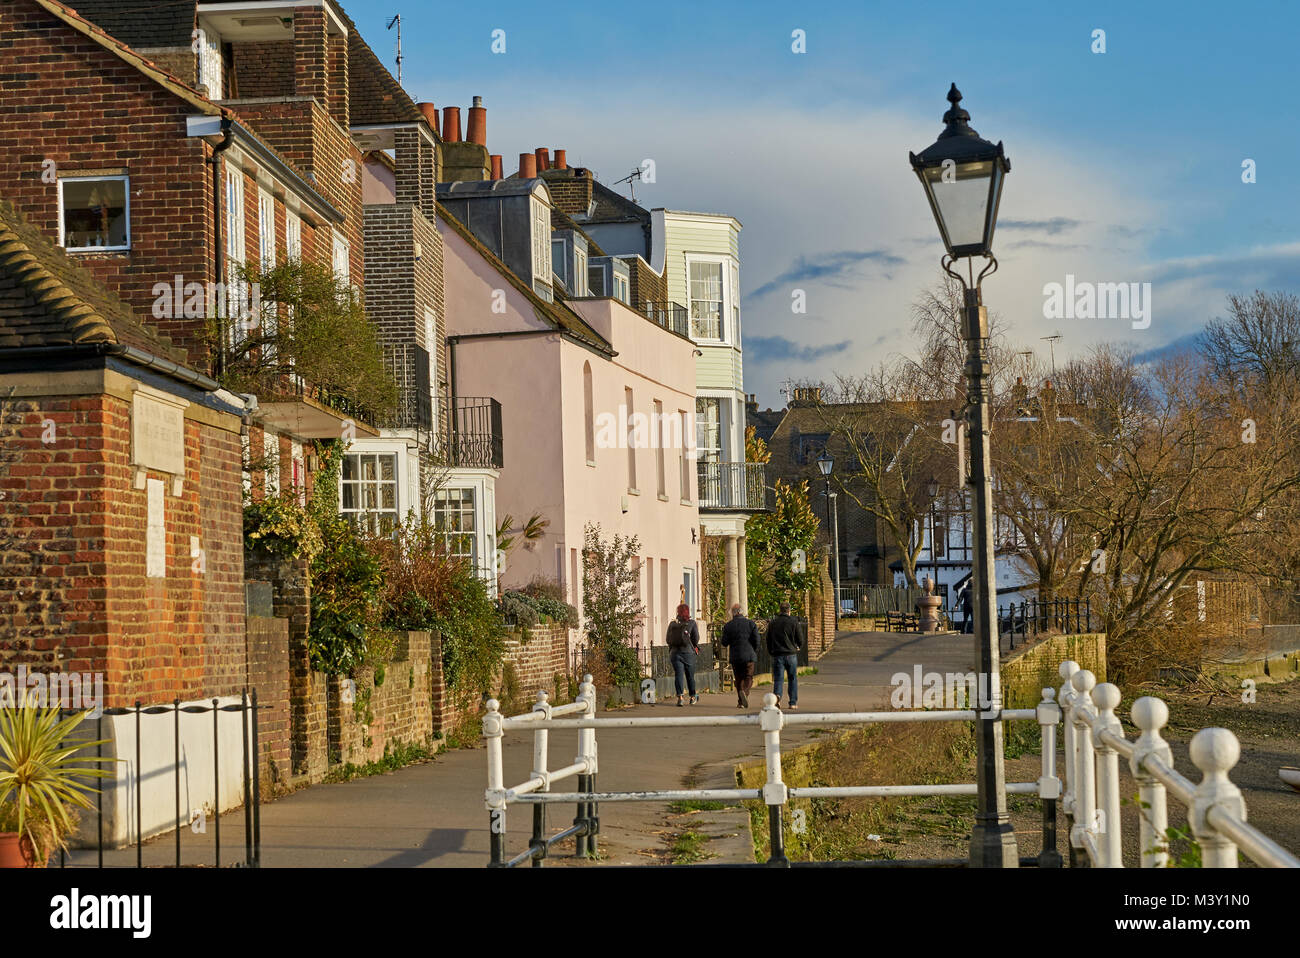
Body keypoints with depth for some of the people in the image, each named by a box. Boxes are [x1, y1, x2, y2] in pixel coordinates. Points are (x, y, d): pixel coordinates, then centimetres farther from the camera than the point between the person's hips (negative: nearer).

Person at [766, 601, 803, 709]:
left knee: (778, 679, -1)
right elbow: (799, 639, 1)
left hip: (777, 655, 1)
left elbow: (768, 640, 10)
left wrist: (771, 652, 21)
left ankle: (777, 695, -29)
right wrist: (799, 646, 23)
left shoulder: (772, 622, 7)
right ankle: (793, 702, 10)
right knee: (793, 679, 11)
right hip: (791, 654, -1)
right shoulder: (793, 621, -2)